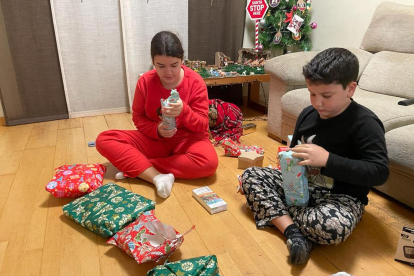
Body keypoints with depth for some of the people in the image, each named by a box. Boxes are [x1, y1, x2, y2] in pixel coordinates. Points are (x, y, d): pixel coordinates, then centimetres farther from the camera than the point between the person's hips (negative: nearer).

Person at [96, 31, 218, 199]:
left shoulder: (195, 82, -13)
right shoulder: (145, 81, -7)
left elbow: (203, 126, -11)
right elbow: (138, 117, 2)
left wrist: (184, 111, -31)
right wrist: (156, 129, -19)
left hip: (187, 139, -2)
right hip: (154, 139, 2)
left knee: (209, 162, -36)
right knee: (104, 140, -16)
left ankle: (135, 168, -24)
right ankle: (158, 177, -30)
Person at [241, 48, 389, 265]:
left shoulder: (364, 123, -17)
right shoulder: (308, 114, 2)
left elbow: (380, 172, -23)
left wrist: (327, 160, -30)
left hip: (341, 197, -6)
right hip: (301, 185, 6)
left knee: (334, 228, -39)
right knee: (250, 175, -5)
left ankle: (278, 213, -10)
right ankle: (292, 230, -19)